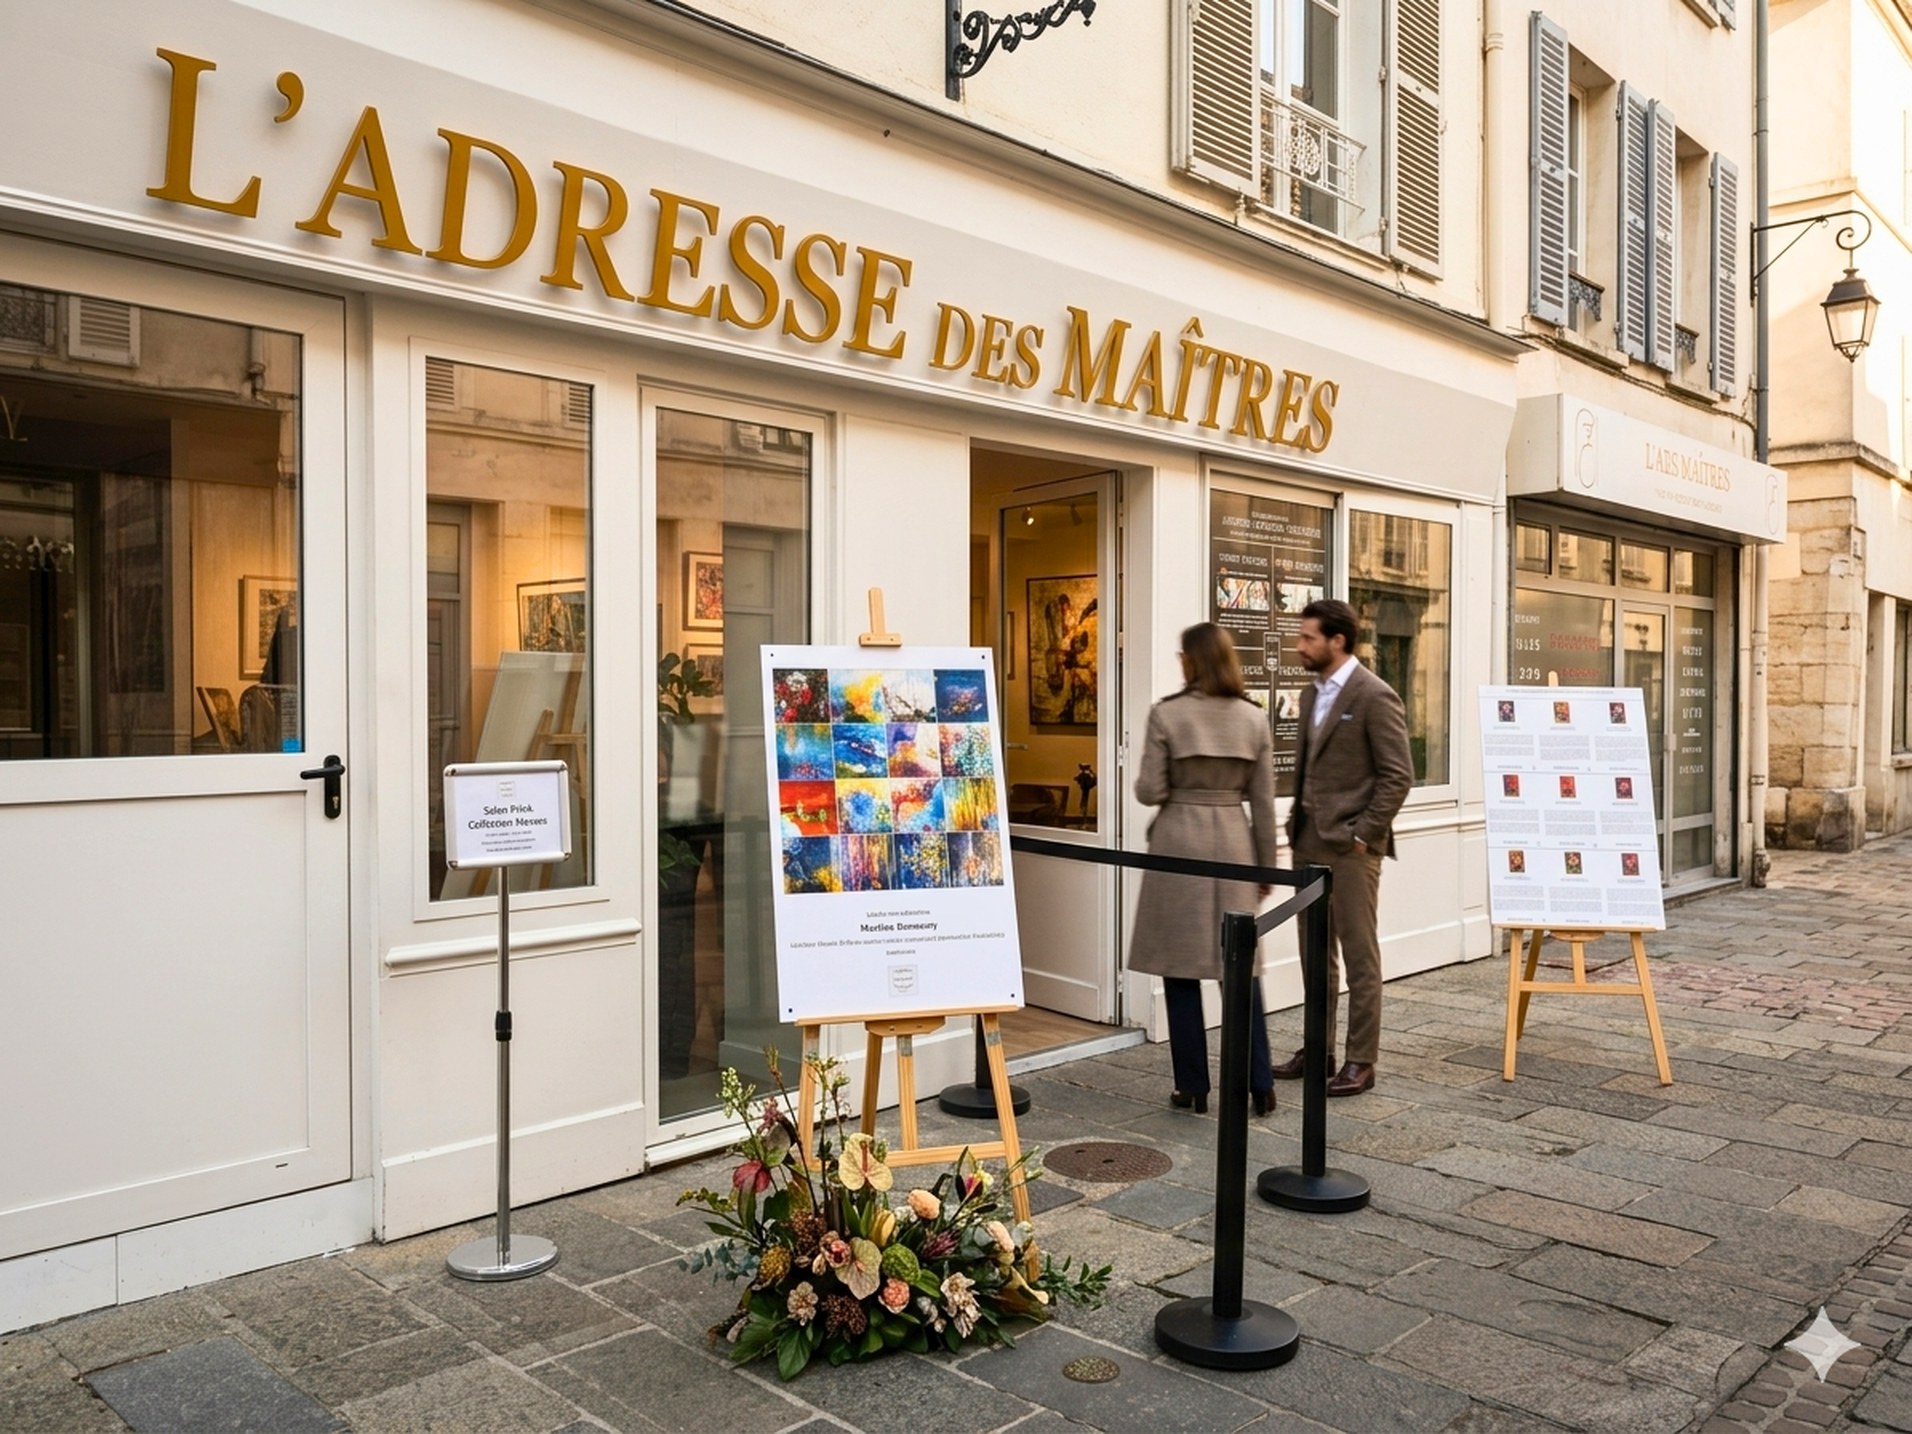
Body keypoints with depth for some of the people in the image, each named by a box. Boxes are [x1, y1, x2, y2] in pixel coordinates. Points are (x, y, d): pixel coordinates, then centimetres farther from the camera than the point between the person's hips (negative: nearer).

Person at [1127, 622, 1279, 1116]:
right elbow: (1263, 801, 5)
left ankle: (1192, 1086, 11)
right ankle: (1259, 1083, 10)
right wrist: (1266, 864, 13)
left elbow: (1149, 791, -8)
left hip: (1179, 841, -3)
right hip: (1233, 840, 3)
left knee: (1182, 967, 6)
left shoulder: (1166, 713, -7)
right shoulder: (1254, 718, 3)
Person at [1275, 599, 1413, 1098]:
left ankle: (1361, 1061, 9)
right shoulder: (1311, 695, 13)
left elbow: (1398, 776, -13)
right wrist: (1297, 824, 13)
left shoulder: (1374, 696, -11)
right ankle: (1318, 1049, 24)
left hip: (1350, 847, -8)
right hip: (1309, 844, 8)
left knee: (1359, 956, 1)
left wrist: (1362, 834, -15)